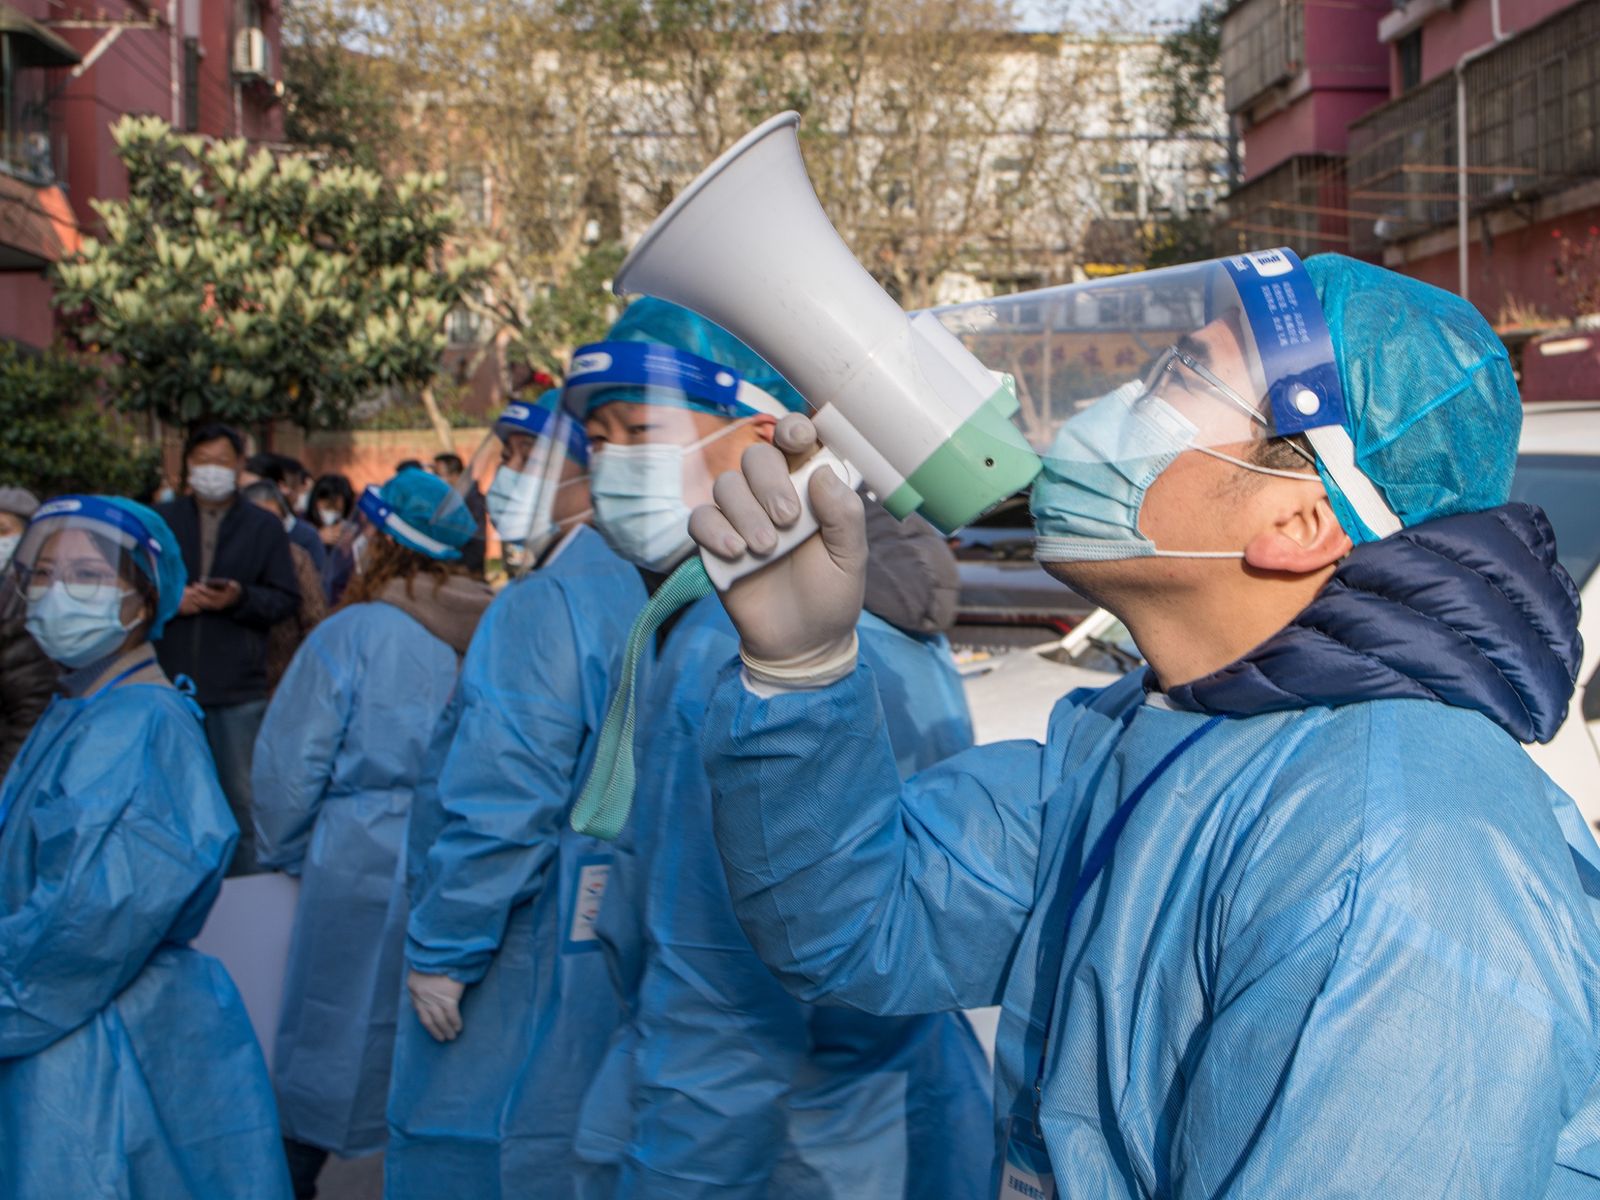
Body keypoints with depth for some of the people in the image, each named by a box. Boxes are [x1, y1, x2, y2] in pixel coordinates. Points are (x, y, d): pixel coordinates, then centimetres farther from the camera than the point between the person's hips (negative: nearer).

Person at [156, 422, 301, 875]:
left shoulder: (264, 528, 7)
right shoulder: (160, 522, 8)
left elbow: (287, 599, 1)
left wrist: (241, 598, -16)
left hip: (238, 689, -1)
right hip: (169, 684, 1)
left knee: (240, 798, 5)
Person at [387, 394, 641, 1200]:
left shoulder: (542, 604, -18)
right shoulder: (640, 592, 8)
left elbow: (502, 807, -23)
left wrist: (440, 951, -14)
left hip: (534, 957, -9)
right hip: (616, 944, 9)